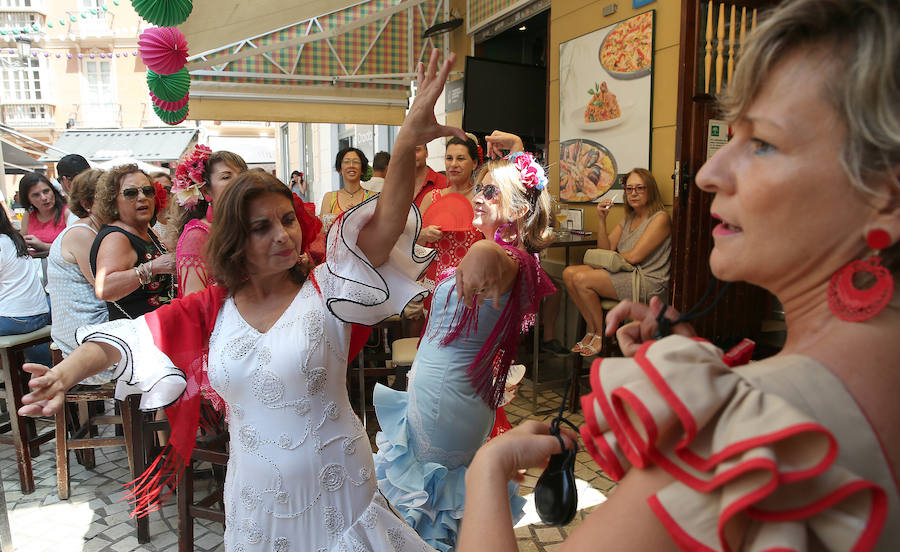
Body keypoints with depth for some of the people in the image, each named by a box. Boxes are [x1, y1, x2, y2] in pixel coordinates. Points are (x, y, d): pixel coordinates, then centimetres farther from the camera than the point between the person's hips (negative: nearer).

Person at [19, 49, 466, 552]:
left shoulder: (325, 292, -14)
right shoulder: (212, 308, -2)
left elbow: (384, 228, -28)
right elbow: (126, 337, -3)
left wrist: (407, 143, -42)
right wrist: (66, 373, -24)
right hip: (256, 503, 3)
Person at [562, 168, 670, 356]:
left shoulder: (660, 218, -8)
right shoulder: (627, 219, 17)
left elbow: (634, 256, -16)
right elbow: (605, 250, 8)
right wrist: (602, 219, -1)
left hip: (647, 282, -8)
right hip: (624, 274, 8)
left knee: (581, 279, -23)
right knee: (569, 273, -10)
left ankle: (602, 334, -6)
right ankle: (591, 329, -2)